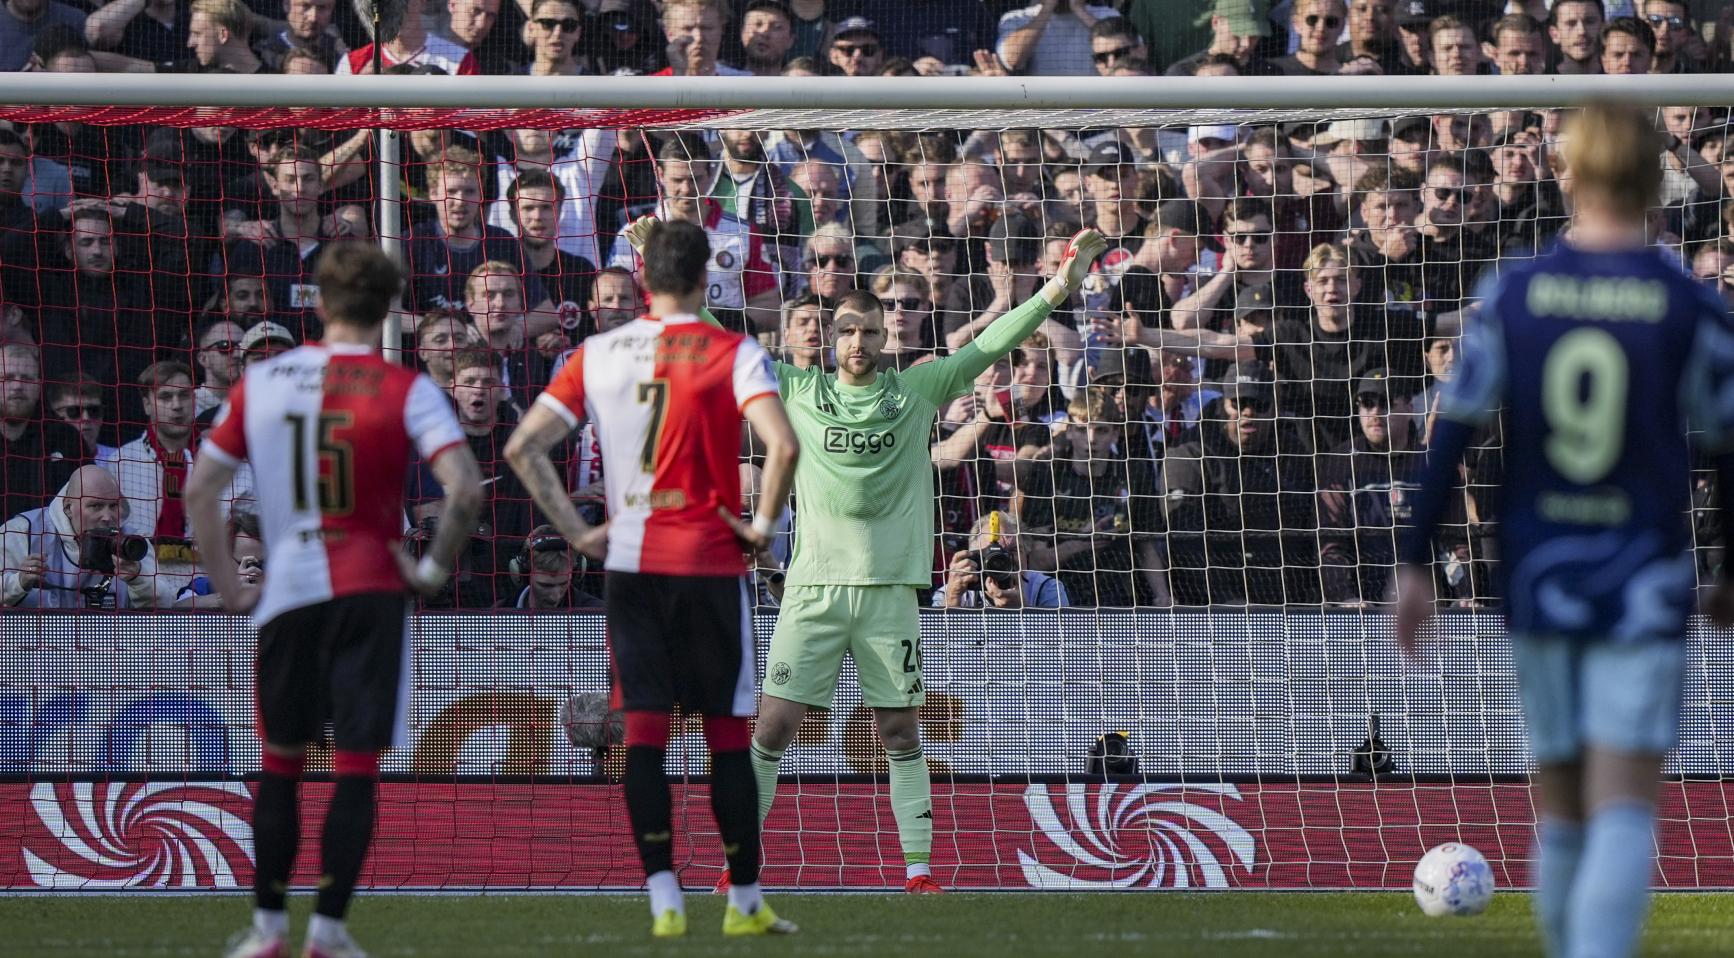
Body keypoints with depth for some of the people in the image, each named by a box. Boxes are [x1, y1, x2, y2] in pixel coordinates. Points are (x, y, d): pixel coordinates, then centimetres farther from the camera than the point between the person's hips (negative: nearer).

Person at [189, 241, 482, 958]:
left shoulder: (260, 382, 6)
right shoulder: (405, 391, -4)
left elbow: (198, 488, 8)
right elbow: (465, 488, -16)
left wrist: (229, 587, 14)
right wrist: (434, 567, -2)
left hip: (285, 595, 3)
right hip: (369, 590, -3)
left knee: (280, 764, 14)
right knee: (356, 766, 2)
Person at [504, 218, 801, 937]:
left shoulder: (597, 355, 5)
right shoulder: (732, 353, -6)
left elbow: (523, 447, 2)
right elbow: (783, 445, -20)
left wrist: (577, 533, 6)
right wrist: (764, 524, -7)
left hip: (629, 562, 3)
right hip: (710, 561, -3)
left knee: (643, 729, 3)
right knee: (727, 734, 5)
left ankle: (664, 899, -5)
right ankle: (744, 901, 9)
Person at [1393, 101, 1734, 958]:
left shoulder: (1512, 295, 1)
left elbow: (1451, 435, -1)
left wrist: (1415, 565, 5)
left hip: (1537, 583, 3)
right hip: (1642, 587, -3)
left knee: (1558, 806, 16)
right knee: (1624, 809, -9)